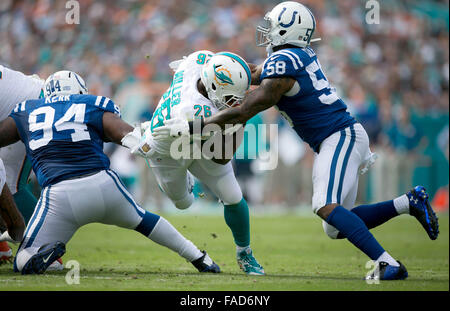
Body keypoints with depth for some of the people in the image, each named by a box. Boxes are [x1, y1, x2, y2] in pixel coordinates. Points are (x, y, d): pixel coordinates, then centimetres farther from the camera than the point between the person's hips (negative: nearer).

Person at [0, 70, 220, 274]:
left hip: (58, 195, -2)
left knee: (23, 264, 9)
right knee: (140, 218, 34)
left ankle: (46, 252, -24)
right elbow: (131, 137, 1)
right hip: (103, 186, 2)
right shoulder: (93, 107, 14)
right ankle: (198, 258, 34)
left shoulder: (26, 112, 19)